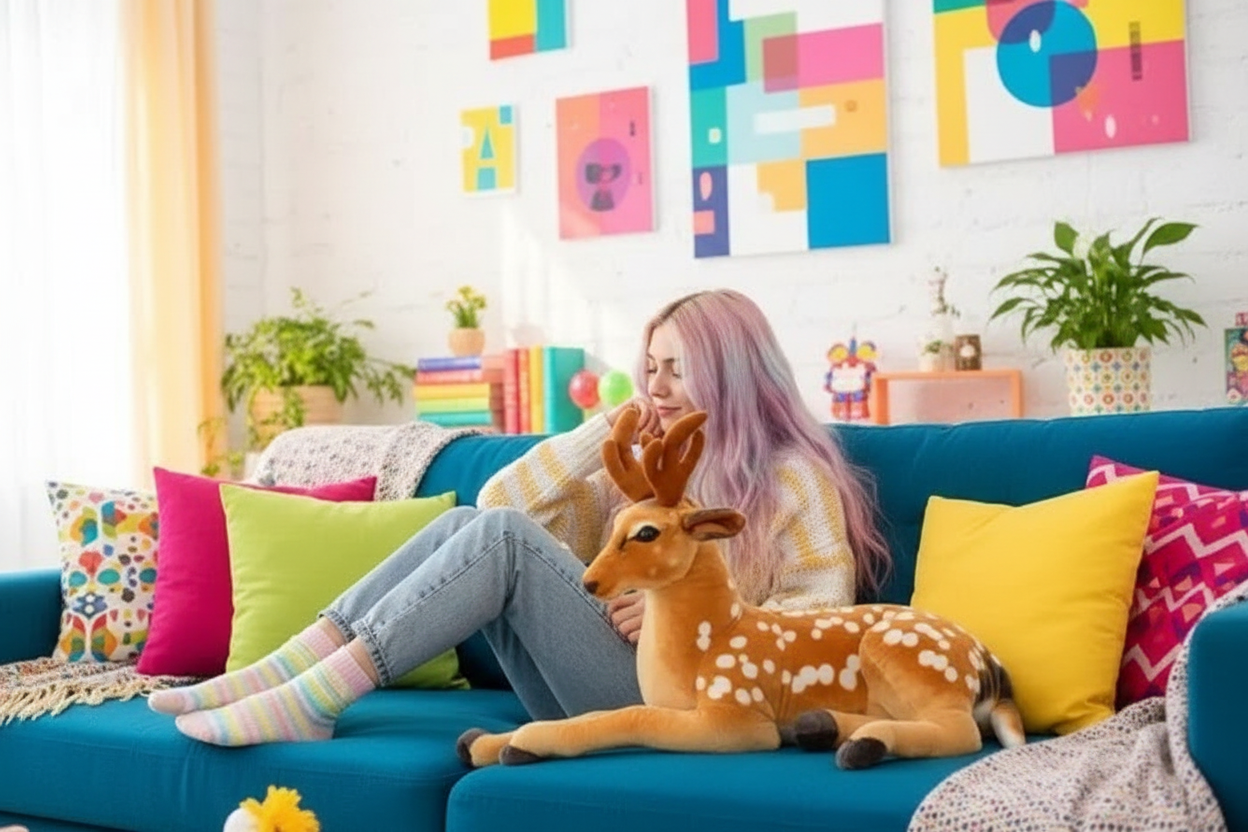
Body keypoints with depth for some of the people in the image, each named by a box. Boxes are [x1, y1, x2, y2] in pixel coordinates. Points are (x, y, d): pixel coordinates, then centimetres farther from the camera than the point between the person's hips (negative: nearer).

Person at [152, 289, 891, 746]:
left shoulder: (790, 476, 5)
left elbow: (822, 612, -6)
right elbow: (502, 501, 14)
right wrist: (606, 432, 6)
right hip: (593, 686, 6)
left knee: (502, 537, -23)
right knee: (468, 524, -13)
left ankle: (311, 700, -28)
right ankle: (283, 675, -22)